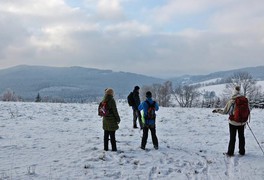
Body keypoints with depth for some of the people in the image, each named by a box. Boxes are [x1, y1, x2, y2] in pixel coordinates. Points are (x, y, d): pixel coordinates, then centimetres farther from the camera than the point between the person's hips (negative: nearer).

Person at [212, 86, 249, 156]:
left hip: (233, 122, -2)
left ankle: (230, 152, 13)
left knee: (232, 137, 7)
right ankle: (242, 151, 24)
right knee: (241, 136, 15)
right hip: (242, 122, 2)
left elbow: (225, 111, -8)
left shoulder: (231, 101, -15)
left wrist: (217, 110, 7)